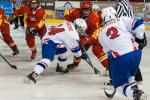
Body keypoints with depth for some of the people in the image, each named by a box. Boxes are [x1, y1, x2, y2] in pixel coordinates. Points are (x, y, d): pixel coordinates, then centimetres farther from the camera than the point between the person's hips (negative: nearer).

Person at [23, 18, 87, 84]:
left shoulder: (69, 24, 7)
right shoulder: (73, 35, -16)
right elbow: (75, 48, -4)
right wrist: (80, 55, 13)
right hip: (49, 42, -11)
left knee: (63, 51, 26)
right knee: (47, 59, -26)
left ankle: (60, 67, 47)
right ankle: (34, 74, -42)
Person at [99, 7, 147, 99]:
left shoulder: (101, 34, 16)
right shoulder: (122, 20, 8)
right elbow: (138, 25, -4)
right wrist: (140, 38, 10)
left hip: (119, 59, -2)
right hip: (136, 53, 2)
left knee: (120, 84, 10)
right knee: (129, 76, 30)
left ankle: (134, 92, -18)